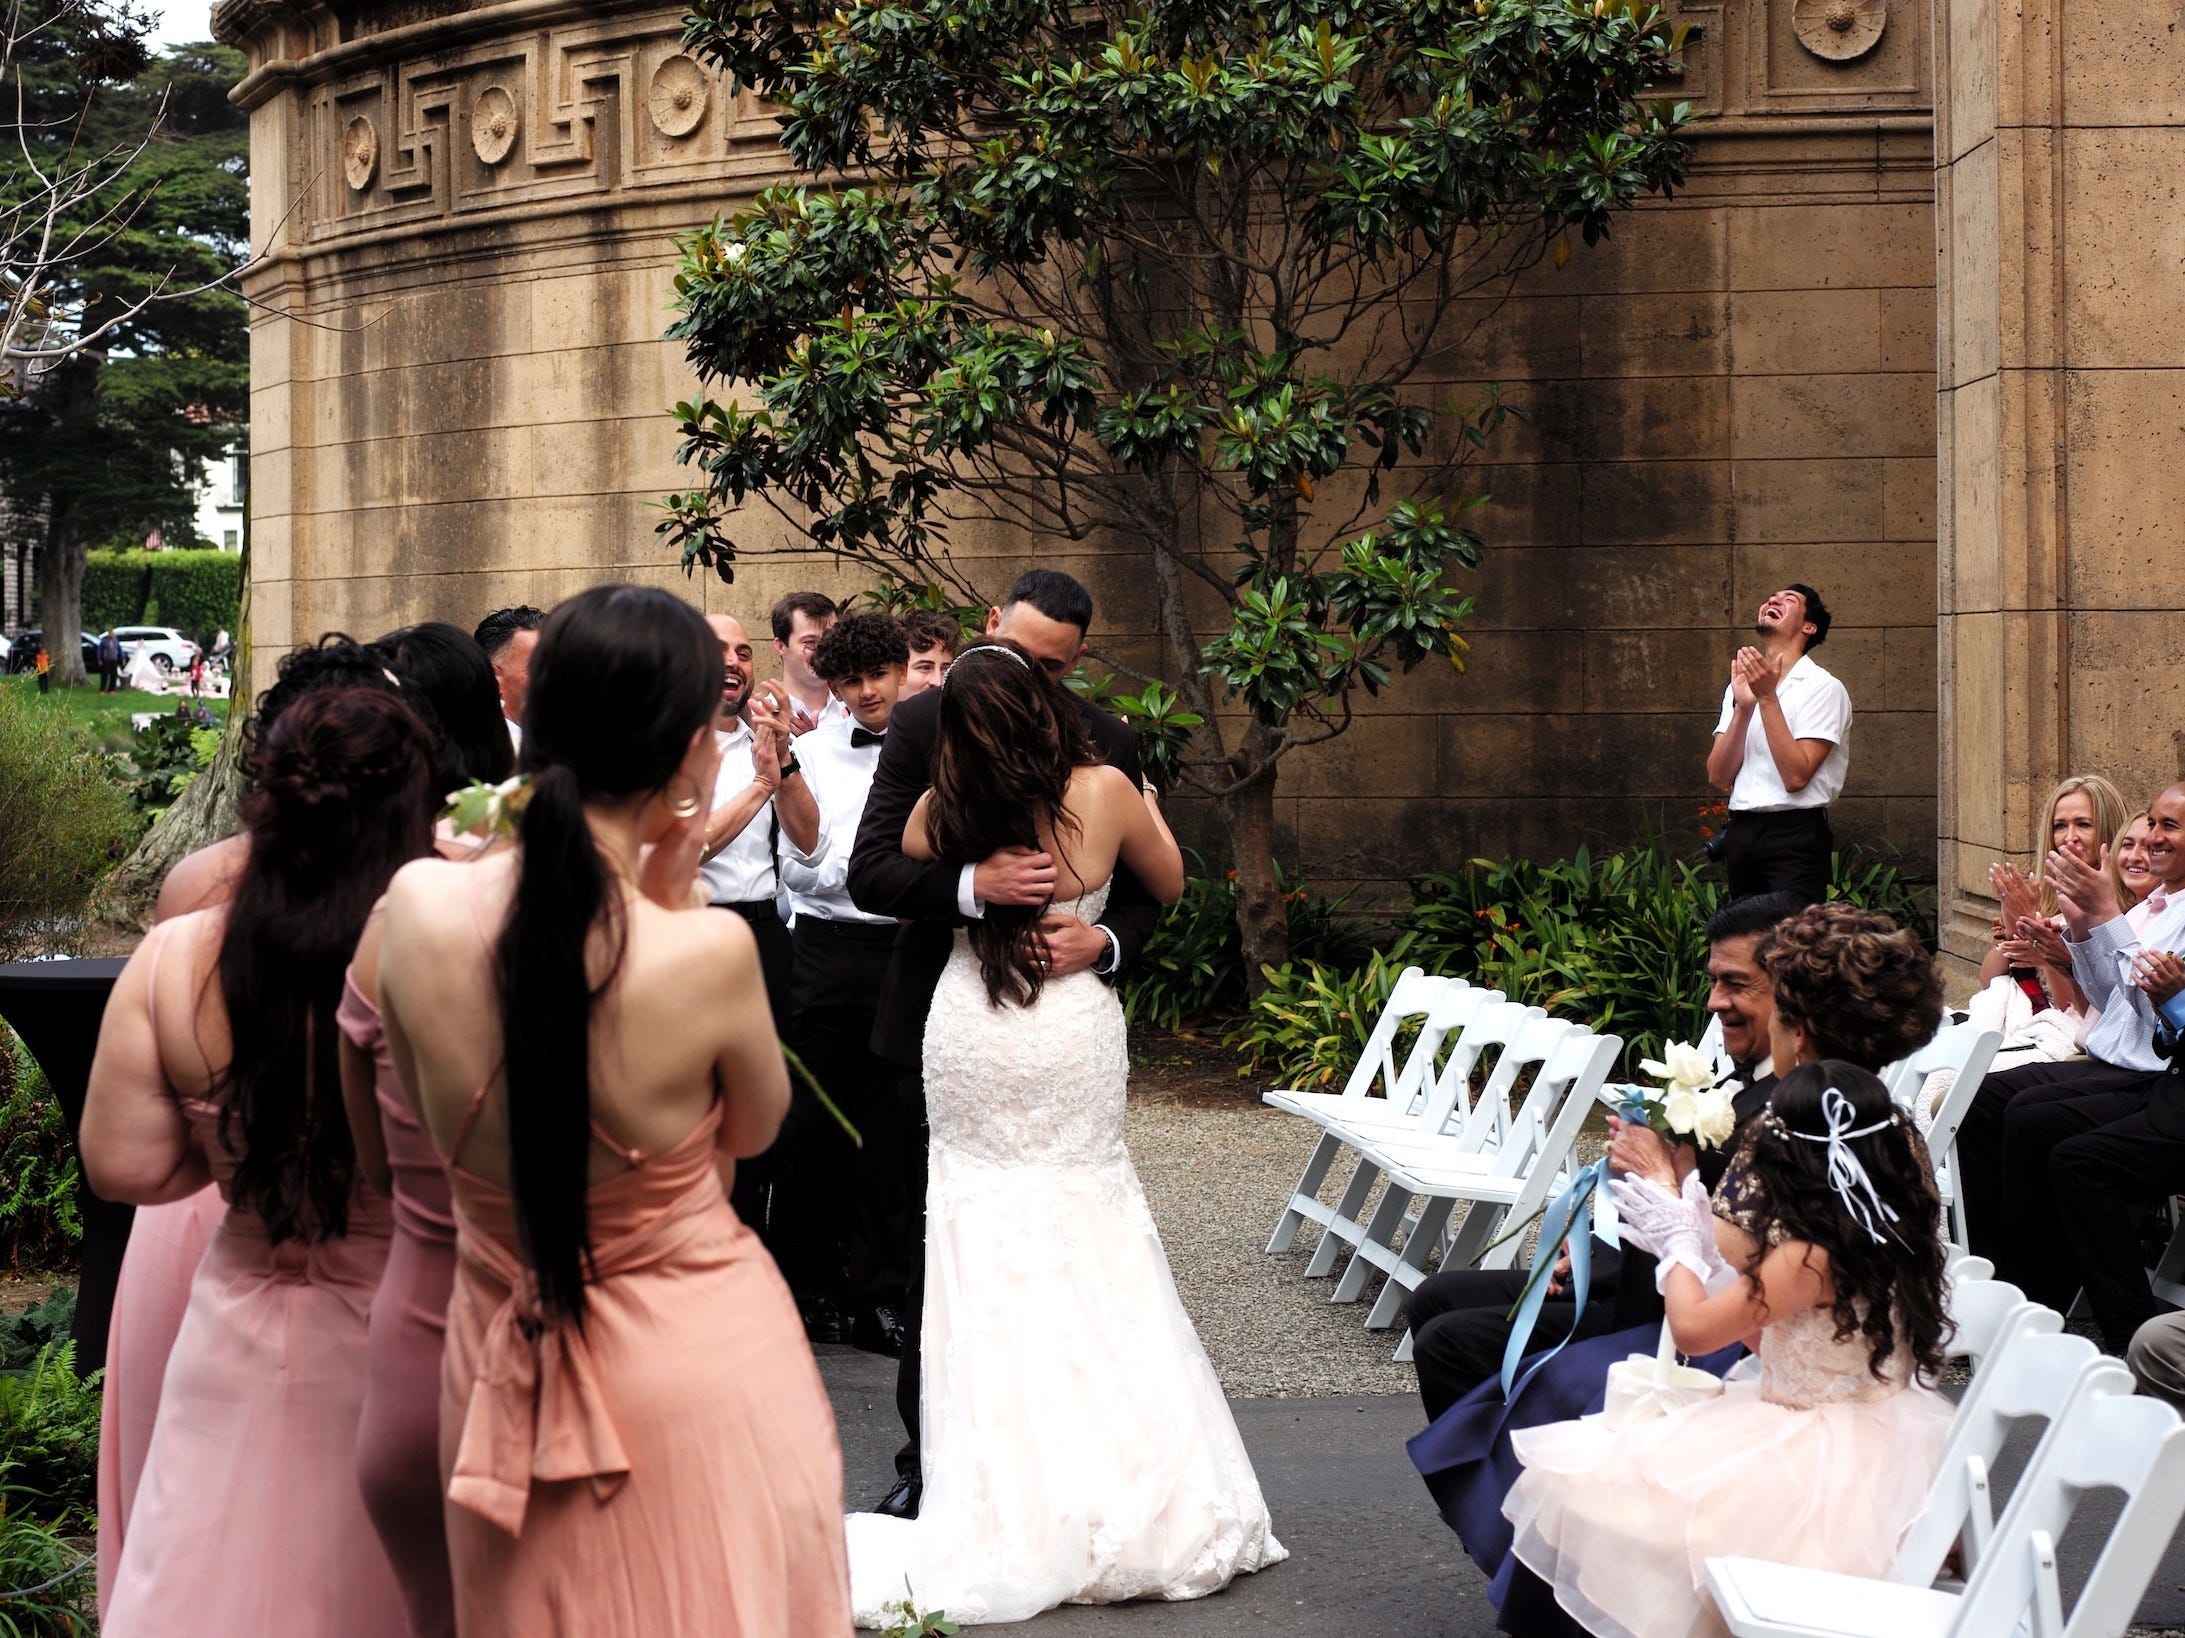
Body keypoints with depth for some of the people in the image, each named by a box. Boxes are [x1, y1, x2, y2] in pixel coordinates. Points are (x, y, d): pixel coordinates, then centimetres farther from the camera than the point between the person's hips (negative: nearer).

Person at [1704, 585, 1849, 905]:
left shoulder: (1823, 688, -3)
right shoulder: (1740, 686, 15)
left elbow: (1796, 776, -15)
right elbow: (1718, 777, 3)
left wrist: (1767, 698, -15)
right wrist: (1743, 705, -8)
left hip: (1795, 834, -6)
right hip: (1742, 832, 6)